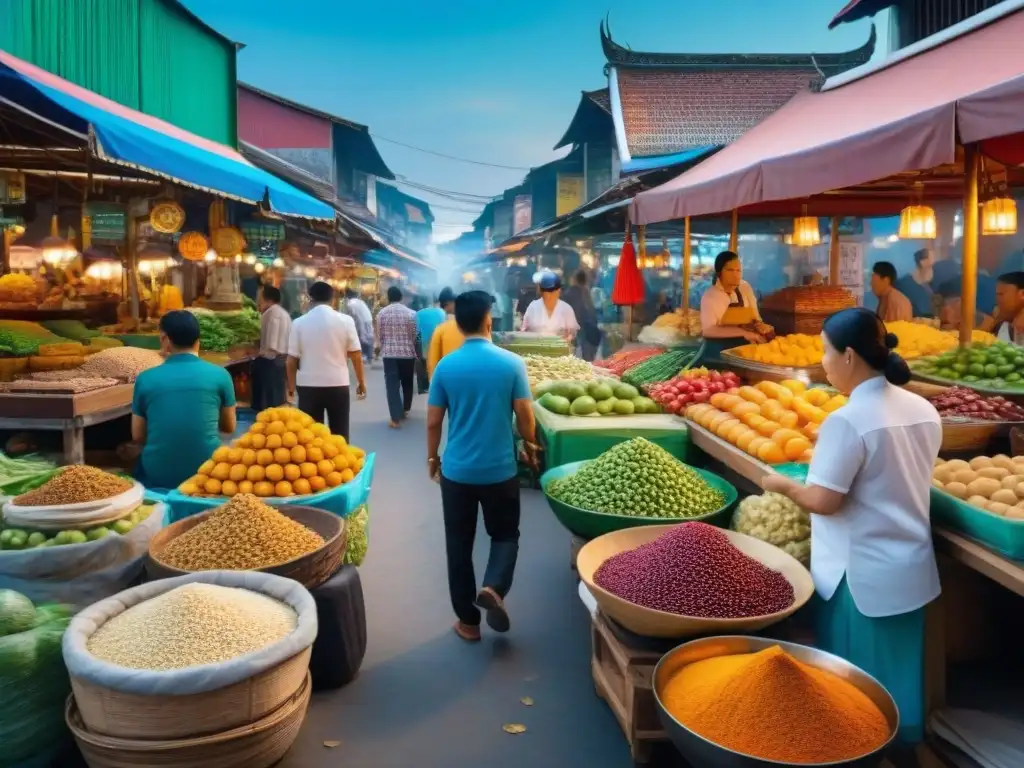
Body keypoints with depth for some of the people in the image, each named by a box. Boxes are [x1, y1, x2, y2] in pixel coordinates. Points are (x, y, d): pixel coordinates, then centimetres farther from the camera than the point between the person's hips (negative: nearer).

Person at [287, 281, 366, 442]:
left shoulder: (299, 323, -3)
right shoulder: (345, 321, -4)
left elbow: (292, 360, 0)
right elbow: (356, 355, -1)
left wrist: (291, 385, 14)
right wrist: (361, 382, 12)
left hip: (308, 386, 0)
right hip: (338, 384, 0)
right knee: (339, 435, 9)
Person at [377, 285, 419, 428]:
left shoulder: (381, 313, 0)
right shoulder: (411, 313, -2)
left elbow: (379, 336, 3)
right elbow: (414, 335, 2)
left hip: (389, 353, -1)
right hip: (408, 353, 1)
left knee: (392, 385, -2)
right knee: (407, 382, 20)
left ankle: (396, 418, -8)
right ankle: (405, 408, 36)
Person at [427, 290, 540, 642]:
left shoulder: (445, 366, -5)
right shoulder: (511, 363, -8)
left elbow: (433, 422, -1)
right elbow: (524, 415, -5)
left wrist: (432, 458, 15)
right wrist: (530, 446, 13)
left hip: (456, 470, 1)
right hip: (500, 469, -1)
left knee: (459, 545, 12)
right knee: (505, 534, 18)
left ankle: (468, 621, 19)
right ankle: (493, 587, -7)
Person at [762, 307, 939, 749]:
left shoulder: (847, 421, -23)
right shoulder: (924, 410, 1)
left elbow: (824, 501, -22)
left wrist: (783, 485, -4)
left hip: (862, 575, -7)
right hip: (912, 568, 8)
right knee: (900, 667, 22)